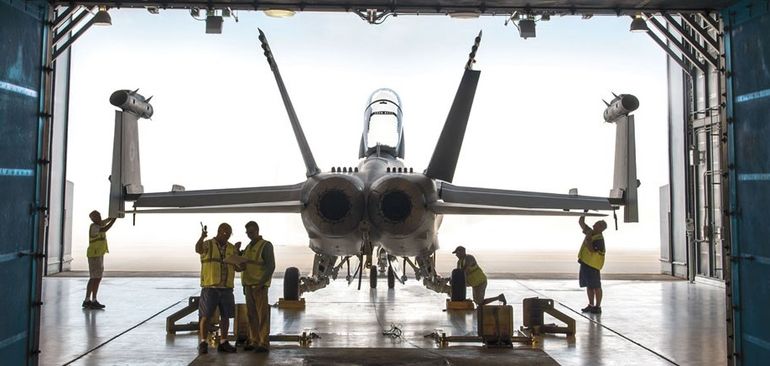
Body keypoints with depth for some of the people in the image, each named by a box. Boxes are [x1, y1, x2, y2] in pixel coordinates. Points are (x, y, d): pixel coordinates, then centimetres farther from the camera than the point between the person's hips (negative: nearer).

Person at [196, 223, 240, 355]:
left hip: (227, 288, 4)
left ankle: (223, 343, 14)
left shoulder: (232, 248, 11)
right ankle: (203, 344, 4)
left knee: (225, 316, 5)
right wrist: (202, 237, -48)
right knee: (205, 316, -3)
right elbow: (198, 249, -26)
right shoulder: (207, 245, -2)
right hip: (210, 287, -4)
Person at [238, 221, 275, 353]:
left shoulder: (266, 245, -6)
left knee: (262, 315, -6)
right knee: (252, 314, 8)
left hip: (260, 286, -7)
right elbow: (244, 266, 24)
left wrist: (261, 283, -20)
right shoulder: (248, 247, 17)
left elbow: (271, 266, -14)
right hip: (248, 285, 7)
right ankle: (254, 341, 13)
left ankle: (264, 343, -4)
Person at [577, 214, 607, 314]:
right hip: (585, 263, 9)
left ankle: (598, 307, 7)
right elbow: (581, 222, 17)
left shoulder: (599, 239, -17)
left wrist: (587, 238, -24)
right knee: (588, 286, 15)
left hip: (593, 265, -9)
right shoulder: (591, 232, 8)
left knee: (596, 287, 0)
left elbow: (591, 250, -28)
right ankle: (591, 305, 24)